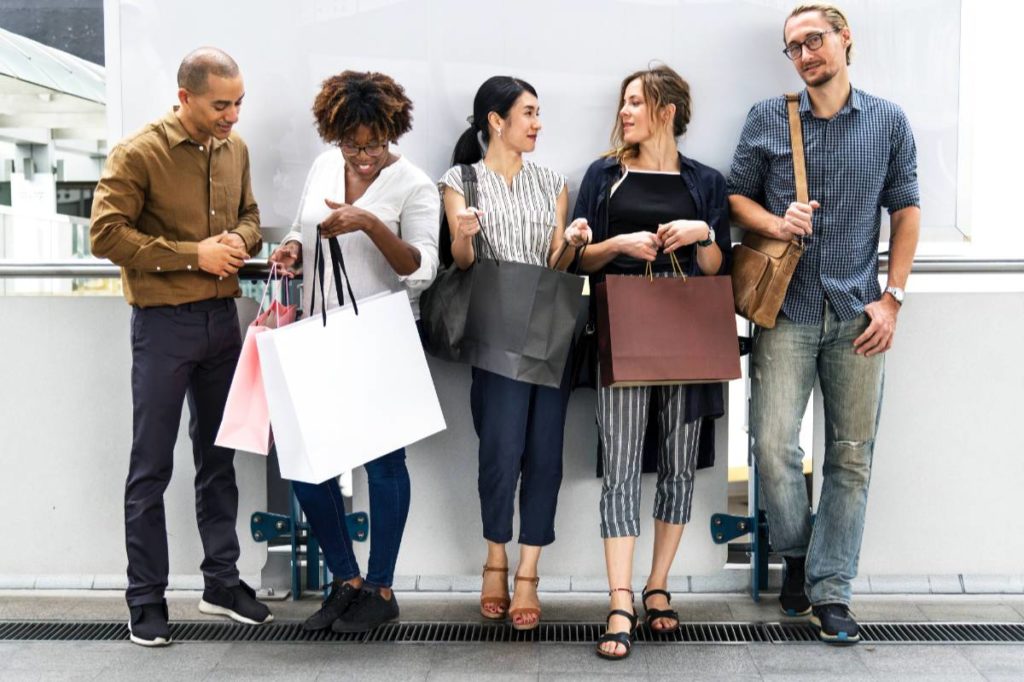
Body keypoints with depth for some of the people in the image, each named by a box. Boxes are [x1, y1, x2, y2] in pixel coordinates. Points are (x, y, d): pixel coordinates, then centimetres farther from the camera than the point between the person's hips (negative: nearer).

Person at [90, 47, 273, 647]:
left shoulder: (235, 148, 5)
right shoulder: (138, 154, -12)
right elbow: (106, 234, -15)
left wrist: (241, 239, -6)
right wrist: (193, 254, -18)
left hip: (222, 318, 6)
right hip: (163, 323, -5)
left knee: (219, 457, 14)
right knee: (152, 466, 2)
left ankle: (222, 581, 26)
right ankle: (146, 598, 14)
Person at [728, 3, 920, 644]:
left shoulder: (889, 121, 6)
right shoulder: (767, 118, 5)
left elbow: (906, 211, 8)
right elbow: (737, 195, 10)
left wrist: (892, 298, 0)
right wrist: (775, 223, -12)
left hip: (858, 313, 1)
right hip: (786, 309, -1)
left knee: (851, 455, 4)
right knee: (774, 446, -9)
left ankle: (830, 590, 16)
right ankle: (797, 553, 19)